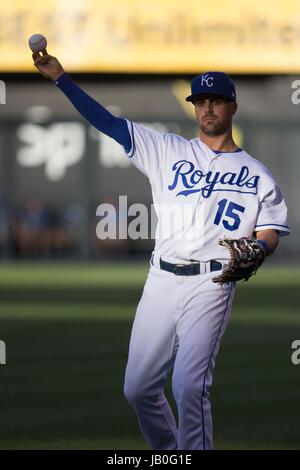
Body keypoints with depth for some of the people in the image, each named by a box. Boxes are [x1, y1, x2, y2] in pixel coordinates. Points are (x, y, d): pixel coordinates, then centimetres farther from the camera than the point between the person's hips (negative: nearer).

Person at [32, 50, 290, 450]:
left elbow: (270, 233, 5)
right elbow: (108, 122, 9)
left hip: (210, 285, -4)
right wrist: (61, 78, 1)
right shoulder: (168, 150, 13)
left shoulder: (255, 174, 9)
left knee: (190, 388, -17)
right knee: (139, 387, 4)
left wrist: (256, 249, -19)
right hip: (162, 279, 4)